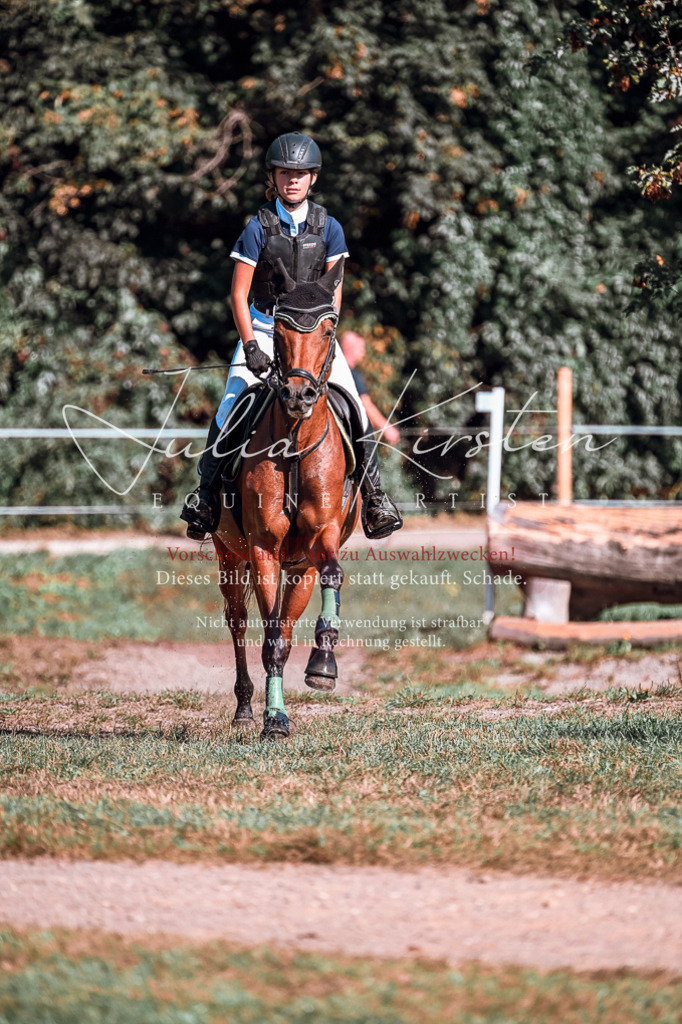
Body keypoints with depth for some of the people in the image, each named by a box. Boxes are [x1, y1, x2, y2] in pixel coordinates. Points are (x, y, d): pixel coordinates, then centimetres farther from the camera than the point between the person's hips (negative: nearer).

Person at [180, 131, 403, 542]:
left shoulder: (328, 228, -1)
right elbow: (239, 294, -5)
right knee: (230, 406, -14)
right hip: (263, 327, -1)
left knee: (354, 407, -12)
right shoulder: (259, 228, -7)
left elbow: (334, 291, 2)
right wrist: (251, 346, -15)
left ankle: (374, 495, -3)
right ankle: (207, 492, 1)